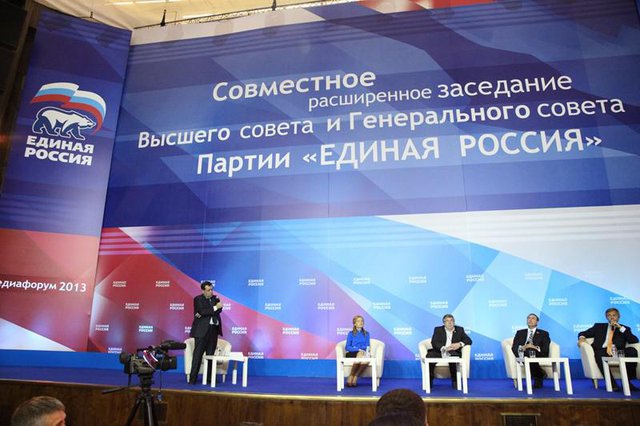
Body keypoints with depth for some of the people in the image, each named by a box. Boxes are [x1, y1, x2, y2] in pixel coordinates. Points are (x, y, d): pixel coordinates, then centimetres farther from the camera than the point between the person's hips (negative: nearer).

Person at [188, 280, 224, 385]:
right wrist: (215, 308, -17)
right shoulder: (198, 299, 1)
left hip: (214, 329, 4)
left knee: (211, 354, 6)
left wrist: (204, 314, -13)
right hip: (202, 329, -4)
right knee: (198, 354, -5)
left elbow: (219, 309, -4)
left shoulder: (215, 298, 13)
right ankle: (192, 378, -2)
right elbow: (202, 311, -15)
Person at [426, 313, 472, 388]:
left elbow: (469, 340, 5)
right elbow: (434, 342, -4)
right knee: (430, 356, -31)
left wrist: (460, 344, -16)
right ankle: (429, 381, -16)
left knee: (453, 357, -36)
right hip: (439, 352, 0)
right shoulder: (438, 330, 10)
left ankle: (454, 381, -19)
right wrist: (444, 348, -23)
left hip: (453, 353, 0)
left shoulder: (460, 329, 15)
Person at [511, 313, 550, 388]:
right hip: (524, 355, 1)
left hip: (538, 355, -1)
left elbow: (546, 349, 5)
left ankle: (537, 380, -28)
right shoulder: (520, 333, 26)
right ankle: (540, 374, -26)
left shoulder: (543, 333, 22)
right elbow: (514, 347, 11)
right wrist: (523, 347, -11)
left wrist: (536, 348, -16)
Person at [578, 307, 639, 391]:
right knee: (599, 354, -36)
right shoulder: (599, 326, 23)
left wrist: (620, 328, -2)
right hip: (602, 352, -1)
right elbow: (582, 333, 19)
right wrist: (581, 338, -5)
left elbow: (634, 341, 5)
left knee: (632, 351, -28)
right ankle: (612, 383, -34)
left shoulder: (625, 329, 23)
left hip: (618, 353, 1)